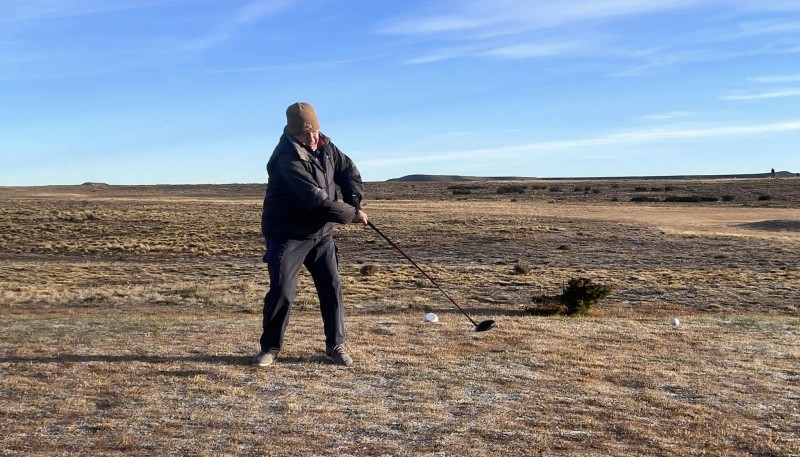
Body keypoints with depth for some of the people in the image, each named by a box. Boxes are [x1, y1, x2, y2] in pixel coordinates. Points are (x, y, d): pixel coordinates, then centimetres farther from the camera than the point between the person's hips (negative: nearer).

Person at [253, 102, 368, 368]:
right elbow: (318, 201, -29)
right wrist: (351, 215, -18)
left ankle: (335, 345, 16)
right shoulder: (287, 161, -26)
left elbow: (348, 170, 10)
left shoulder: (324, 146, -2)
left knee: (332, 288, 4)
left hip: (320, 232, 7)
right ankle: (270, 347, 12)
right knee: (282, 292, -9)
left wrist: (354, 202, -6)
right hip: (288, 235, -6)